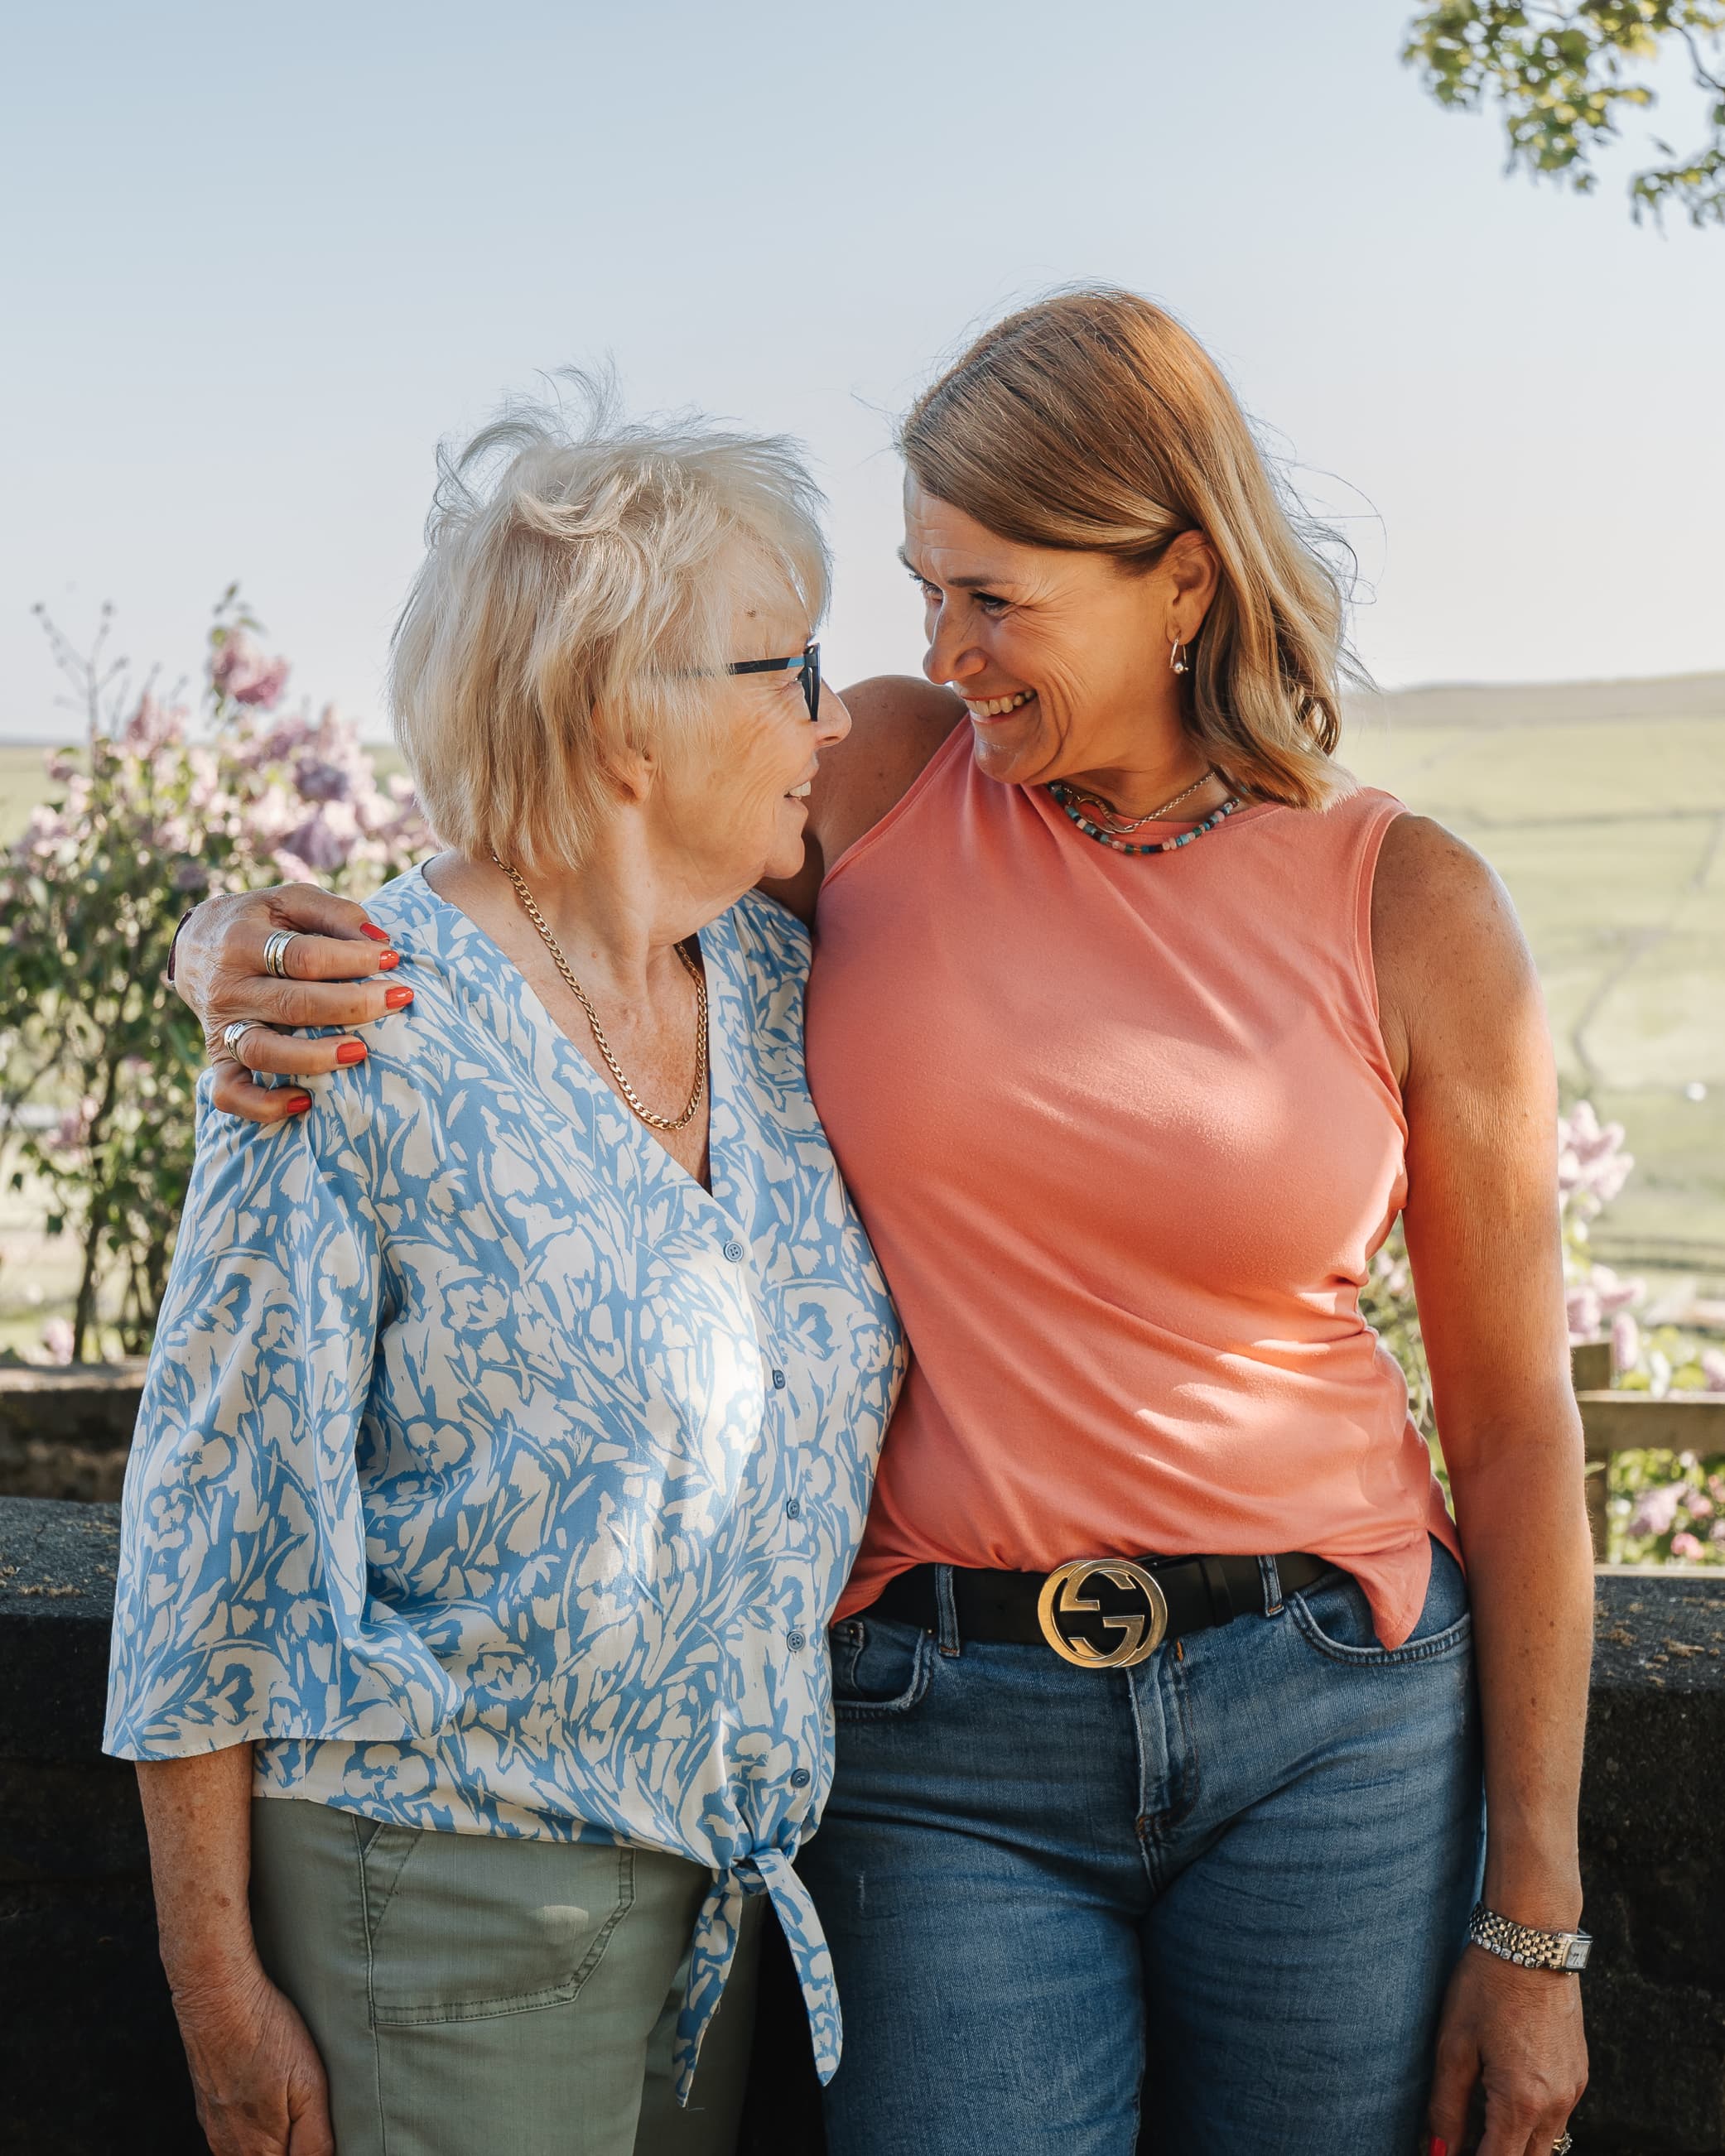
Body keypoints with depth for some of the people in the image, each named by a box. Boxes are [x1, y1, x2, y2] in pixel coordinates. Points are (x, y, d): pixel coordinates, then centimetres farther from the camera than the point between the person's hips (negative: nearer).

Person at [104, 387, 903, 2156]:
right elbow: (221, 1510, -13)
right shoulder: (355, 1033, -16)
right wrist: (219, 1981, -11)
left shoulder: (780, 981, 2)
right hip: (442, 1874, -6)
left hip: (728, 1862, 6)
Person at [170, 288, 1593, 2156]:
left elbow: (1514, 1426, 1)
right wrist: (249, 942, -21)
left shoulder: (1411, 913, -4)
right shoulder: (881, 787, -2)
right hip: (944, 1744, 0)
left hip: (1330, 1727, 0)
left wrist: (1532, 1921, 1)